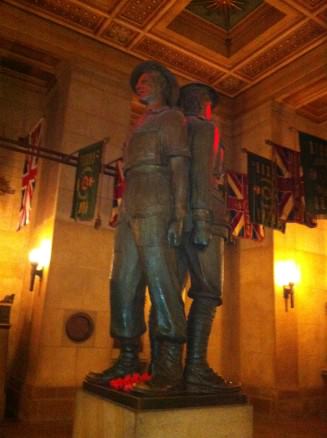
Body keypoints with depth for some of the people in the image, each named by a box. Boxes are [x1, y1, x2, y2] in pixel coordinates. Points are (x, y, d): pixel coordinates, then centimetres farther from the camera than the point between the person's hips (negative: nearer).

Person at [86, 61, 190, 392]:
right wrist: (126, 218, 18)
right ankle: (128, 360, 2)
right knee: (124, 283, -1)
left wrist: (178, 215, -19)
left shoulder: (172, 118, 8)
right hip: (131, 208, 8)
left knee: (160, 280, -17)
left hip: (156, 204, -8)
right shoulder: (140, 127, 33)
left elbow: (180, 166, -6)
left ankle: (170, 366, -17)